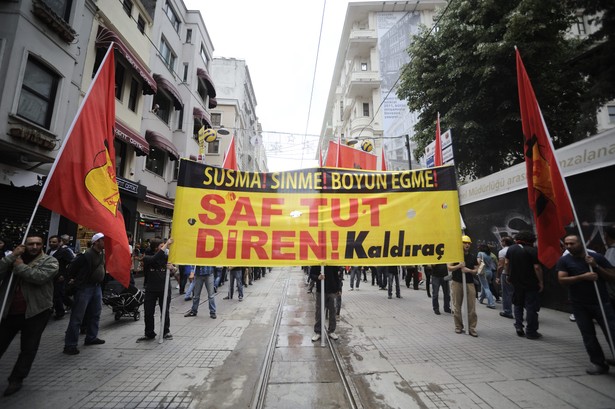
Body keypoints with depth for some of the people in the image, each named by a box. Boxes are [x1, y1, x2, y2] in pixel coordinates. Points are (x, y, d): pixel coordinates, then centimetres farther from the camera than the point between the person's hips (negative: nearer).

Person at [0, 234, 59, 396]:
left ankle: (16, 379, 21)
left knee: (28, 348, 5)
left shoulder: (49, 261, -4)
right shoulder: (15, 258, 10)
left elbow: (41, 277, -22)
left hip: (36, 311, -3)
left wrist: (20, 266, -11)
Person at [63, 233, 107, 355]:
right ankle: (70, 345, 7)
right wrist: (72, 279, -1)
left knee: (95, 314, 16)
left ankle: (91, 337, 29)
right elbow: (73, 266, -12)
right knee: (77, 317, -2)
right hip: (84, 287, -8)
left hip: (97, 287, 8)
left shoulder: (103, 253, 6)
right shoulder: (87, 255, -19)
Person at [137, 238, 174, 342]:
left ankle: (166, 332, 28)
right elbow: (155, 259, -26)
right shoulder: (147, 258, -4)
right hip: (151, 289, 0)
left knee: (165, 311, 9)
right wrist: (166, 244, -29)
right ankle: (149, 334, 26)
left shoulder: (166, 257, 1)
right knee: (148, 312, 6)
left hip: (164, 288, 1)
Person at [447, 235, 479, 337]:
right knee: (457, 307, 6)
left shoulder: (472, 257, 10)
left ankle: (472, 328, 9)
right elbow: (449, 267, -1)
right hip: (457, 283, -2)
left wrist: (469, 270, -10)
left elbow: (476, 270, 10)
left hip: (469, 283, 2)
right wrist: (459, 266, -17)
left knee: (472, 307, -2)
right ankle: (458, 326, 19)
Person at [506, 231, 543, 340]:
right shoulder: (533, 251, -13)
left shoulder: (511, 249, 2)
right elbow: (537, 267, -18)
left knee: (517, 304, 19)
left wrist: (509, 276, 24)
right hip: (531, 283, -4)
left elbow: (507, 263, 12)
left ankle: (518, 327, 14)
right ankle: (531, 332, 9)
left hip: (516, 282, 4)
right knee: (531, 307, 4)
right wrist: (541, 282, -9)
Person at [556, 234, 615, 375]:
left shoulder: (597, 257, 0)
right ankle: (598, 362, 19)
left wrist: (596, 266, -13)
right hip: (580, 305, 0)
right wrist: (583, 276, -23)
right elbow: (562, 280, -12)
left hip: (601, 302, 0)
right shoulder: (564, 260, -3)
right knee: (588, 335, 5)